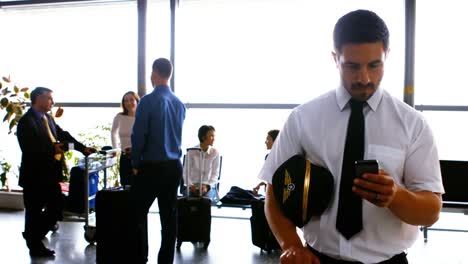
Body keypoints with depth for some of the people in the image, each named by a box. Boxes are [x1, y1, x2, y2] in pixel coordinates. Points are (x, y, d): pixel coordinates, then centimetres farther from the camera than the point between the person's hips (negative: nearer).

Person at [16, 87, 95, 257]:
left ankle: (33, 236, 33)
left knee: (57, 208, 15)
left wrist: (83, 148, 6)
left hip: (51, 175, 8)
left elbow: (63, 135, 13)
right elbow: (29, 149, -24)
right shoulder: (26, 121, -15)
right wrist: (52, 148, -29)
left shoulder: (48, 118, 11)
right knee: (34, 212, 8)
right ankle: (34, 247, 26)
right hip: (35, 176, -8)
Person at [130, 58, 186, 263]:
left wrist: (135, 164, 1)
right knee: (169, 214, 10)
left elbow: (138, 135, -10)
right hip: (174, 166, 6)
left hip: (151, 166, -6)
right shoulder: (179, 104, 7)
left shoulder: (148, 101, -11)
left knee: (139, 212, 5)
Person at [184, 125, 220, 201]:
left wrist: (207, 186, -16)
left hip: (208, 186, 0)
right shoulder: (191, 152, -6)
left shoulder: (215, 152, -5)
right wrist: (190, 185, -17)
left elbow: (215, 173, -1)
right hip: (193, 186, 0)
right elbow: (186, 172, -1)